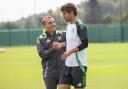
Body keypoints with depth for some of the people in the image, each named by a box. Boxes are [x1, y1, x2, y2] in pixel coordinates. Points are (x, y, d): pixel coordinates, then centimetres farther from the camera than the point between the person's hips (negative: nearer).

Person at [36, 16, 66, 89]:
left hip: (63, 70, 1)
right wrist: (53, 49, -21)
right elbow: (42, 54, -7)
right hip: (49, 72, -1)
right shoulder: (41, 39, 5)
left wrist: (61, 45, -17)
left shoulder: (63, 35, 8)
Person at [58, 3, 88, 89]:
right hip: (68, 64, 8)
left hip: (79, 64, -8)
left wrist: (69, 52, -20)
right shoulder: (68, 26, 15)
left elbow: (84, 44, -18)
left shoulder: (80, 26, -11)